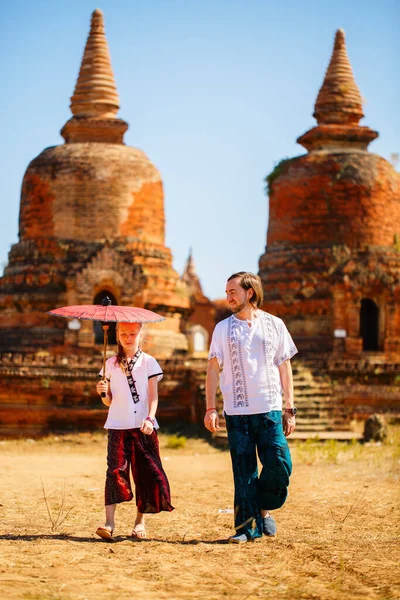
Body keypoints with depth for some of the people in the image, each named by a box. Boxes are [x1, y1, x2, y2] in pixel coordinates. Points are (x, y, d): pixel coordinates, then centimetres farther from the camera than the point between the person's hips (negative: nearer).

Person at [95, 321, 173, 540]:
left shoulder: (148, 362, 5)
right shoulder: (111, 364, 10)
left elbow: (153, 396, -1)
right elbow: (109, 401, 11)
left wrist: (150, 418, -16)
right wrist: (103, 392, -11)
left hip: (143, 426, 0)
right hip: (118, 426, 1)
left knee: (146, 472, 2)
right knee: (115, 470, -9)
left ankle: (140, 521, 15)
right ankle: (109, 523, -14)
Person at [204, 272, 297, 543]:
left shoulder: (274, 325, 8)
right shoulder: (223, 328, 8)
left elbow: (285, 367, 9)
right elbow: (214, 369, 6)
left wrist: (290, 408, 4)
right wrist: (211, 408, -3)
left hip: (270, 409, 0)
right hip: (237, 411, 0)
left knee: (280, 464, -7)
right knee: (244, 471, 0)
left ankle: (264, 508, 17)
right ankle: (249, 526, 8)